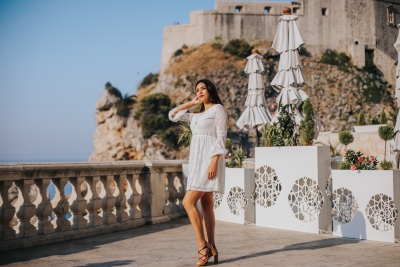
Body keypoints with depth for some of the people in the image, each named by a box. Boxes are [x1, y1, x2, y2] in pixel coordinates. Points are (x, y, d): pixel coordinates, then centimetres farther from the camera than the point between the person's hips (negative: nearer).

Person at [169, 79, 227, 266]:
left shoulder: (218, 109, -1)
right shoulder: (197, 115, 22)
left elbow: (221, 137, -11)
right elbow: (173, 115, 26)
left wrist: (214, 162, -20)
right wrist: (191, 103, 18)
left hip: (208, 160, -8)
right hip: (197, 161, 8)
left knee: (188, 202, -16)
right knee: (206, 205, 5)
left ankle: (203, 246, -12)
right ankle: (210, 247, 7)